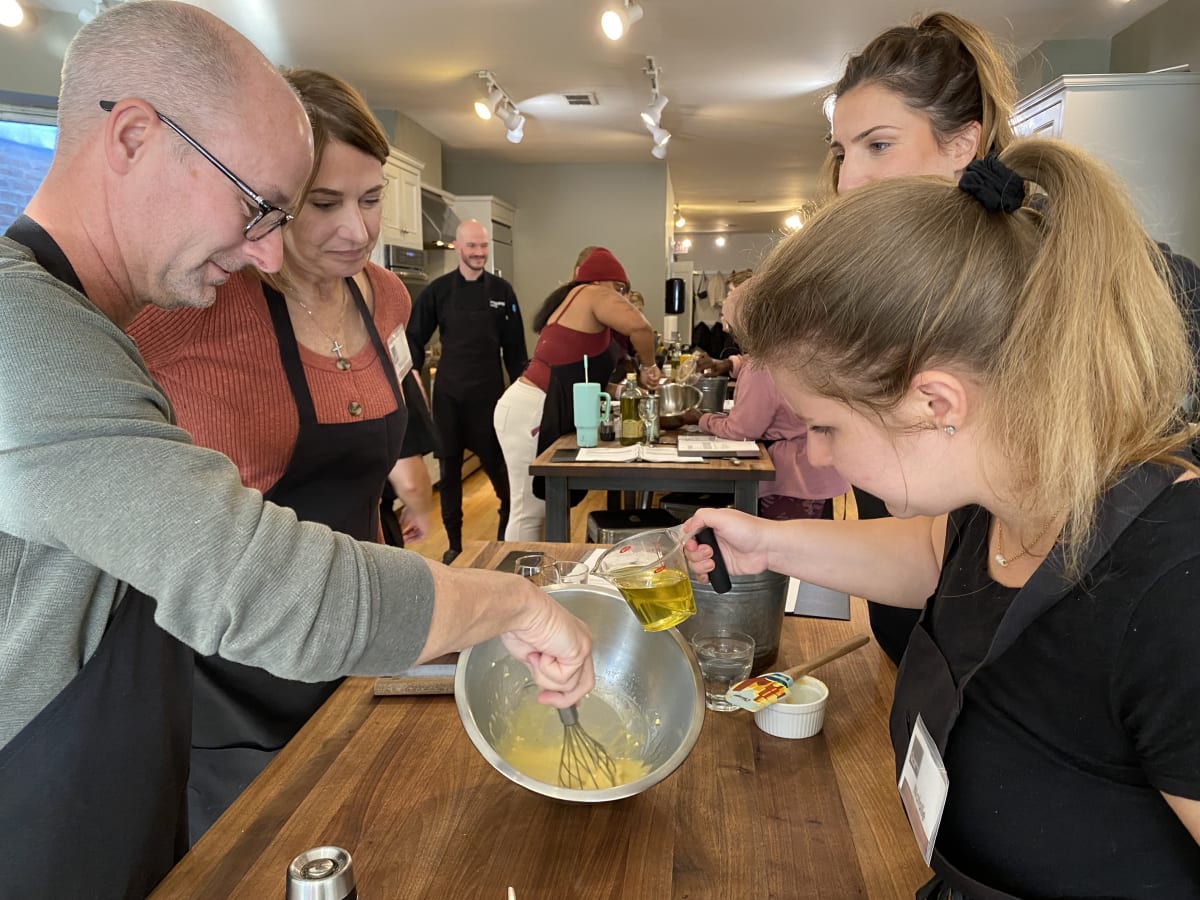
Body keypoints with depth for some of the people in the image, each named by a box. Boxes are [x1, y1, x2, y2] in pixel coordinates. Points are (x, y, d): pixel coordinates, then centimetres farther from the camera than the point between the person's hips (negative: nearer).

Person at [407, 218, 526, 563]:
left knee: (500, 468, 3)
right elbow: (415, 338, 3)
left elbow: (514, 347, 4)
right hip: (449, 395, 1)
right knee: (449, 469, 7)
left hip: (489, 393, 0)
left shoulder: (501, 291, 2)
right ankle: (454, 543, 21)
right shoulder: (438, 290, 0)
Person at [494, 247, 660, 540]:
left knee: (536, 508, 11)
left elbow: (579, 375, 20)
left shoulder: (573, 298, 23)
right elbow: (640, 327, -24)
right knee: (529, 512, -6)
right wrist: (648, 367, -7)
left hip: (535, 408, 10)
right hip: (531, 411, -10)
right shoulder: (594, 294, -5)